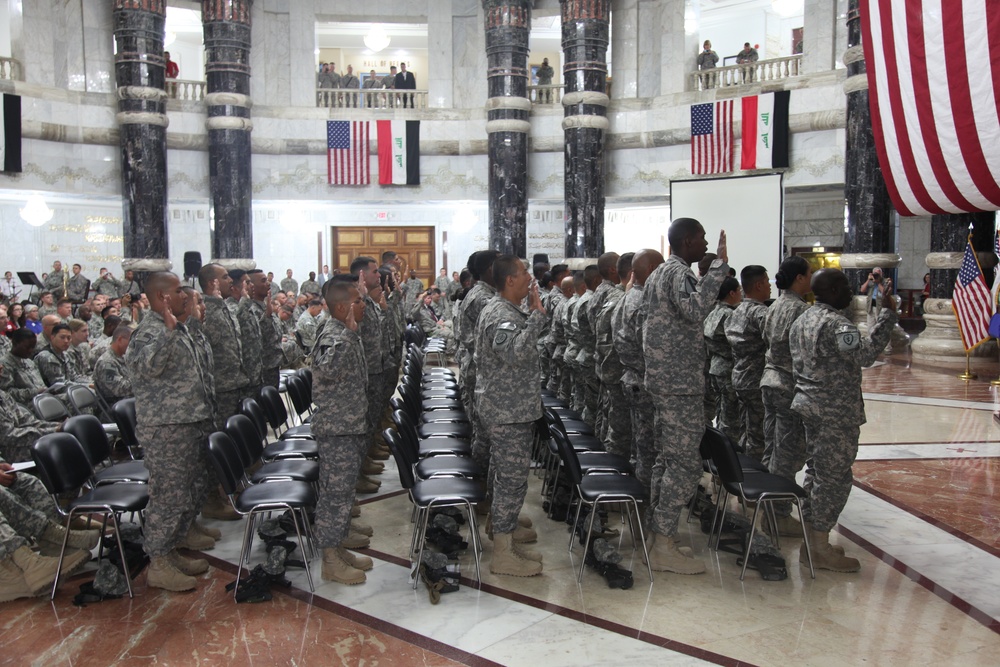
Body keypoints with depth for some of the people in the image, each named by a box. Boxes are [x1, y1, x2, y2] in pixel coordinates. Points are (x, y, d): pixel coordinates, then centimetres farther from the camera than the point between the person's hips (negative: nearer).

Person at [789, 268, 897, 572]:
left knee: (816, 472, 14)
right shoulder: (835, 323, -17)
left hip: (808, 406, 10)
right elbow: (865, 354, -28)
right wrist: (887, 314, -25)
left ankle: (811, 542, 21)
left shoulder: (802, 320, 13)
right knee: (834, 477, -2)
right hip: (836, 412, -10)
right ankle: (820, 550, 4)